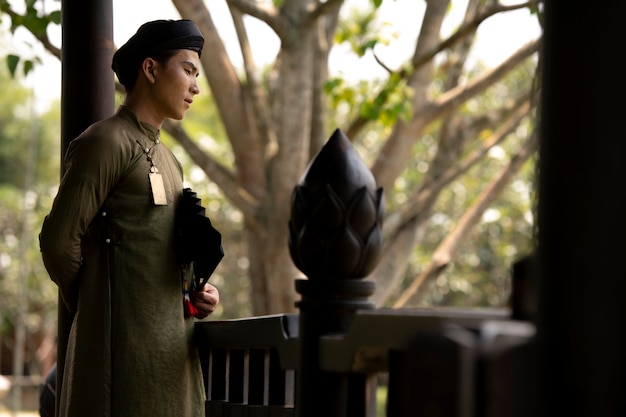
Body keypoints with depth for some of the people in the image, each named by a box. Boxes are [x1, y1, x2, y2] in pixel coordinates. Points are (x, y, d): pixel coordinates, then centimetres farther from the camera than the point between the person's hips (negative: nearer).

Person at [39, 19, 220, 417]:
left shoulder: (167, 160, 22)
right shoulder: (105, 143, -7)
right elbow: (59, 242, -12)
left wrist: (195, 294, 7)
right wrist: (97, 307, 1)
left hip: (172, 347, 9)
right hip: (125, 345, -9)